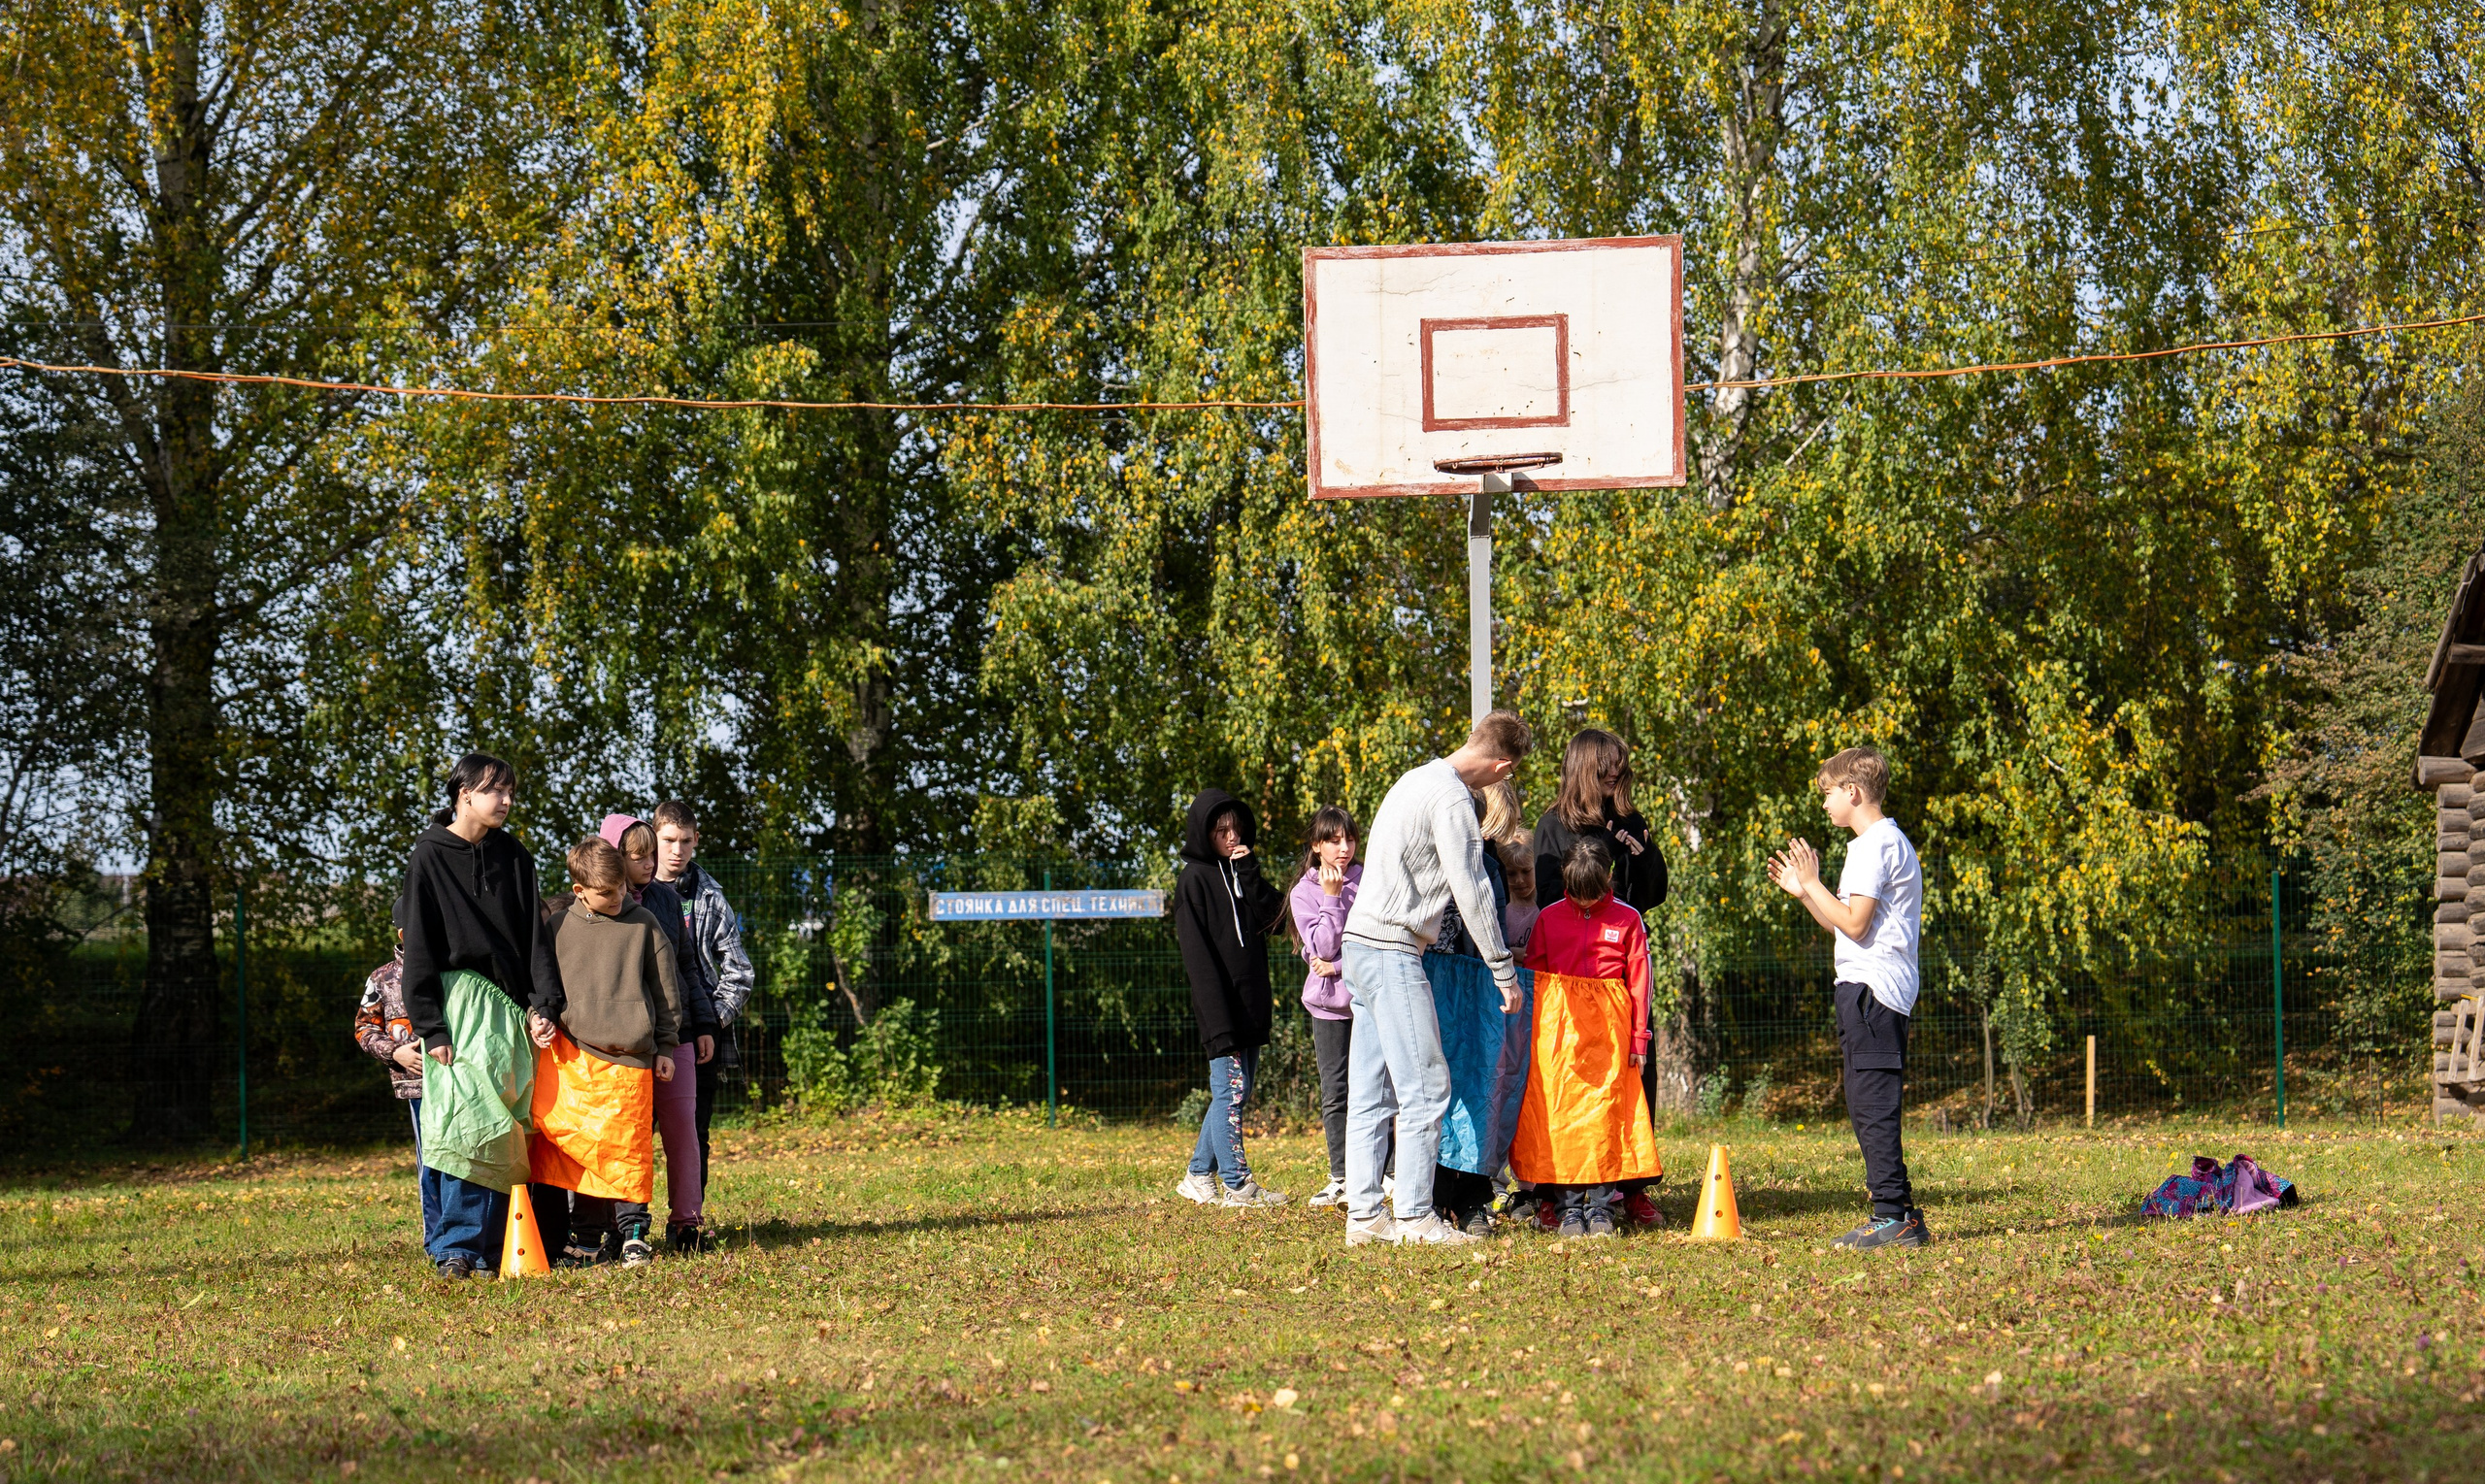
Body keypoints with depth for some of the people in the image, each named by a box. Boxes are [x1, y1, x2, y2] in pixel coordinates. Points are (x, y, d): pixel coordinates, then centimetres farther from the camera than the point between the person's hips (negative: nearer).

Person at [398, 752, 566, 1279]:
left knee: (501, 1132, 0)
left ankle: (493, 1246, 2)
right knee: (465, 1123, -14)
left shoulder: (513, 856, 13)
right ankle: (458, 1247, -12)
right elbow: (418, 949, -3)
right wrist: (428, 1027, -10)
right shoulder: (430, 856, -1)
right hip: (458, 1002, -4)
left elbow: (534, 937, 12)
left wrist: (544, 1002, -1)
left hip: (508, 1008, 4)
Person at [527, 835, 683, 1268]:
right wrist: (538, 1018, -4)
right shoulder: (558, 927, 7)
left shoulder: (643, 925, 6)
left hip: (628, 1055, -1)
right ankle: (588, 1237, 5)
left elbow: (665, 988, 12)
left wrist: (666, 1047, 12)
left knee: (628, 1146, -2)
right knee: (575, 1146, -1)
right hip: (571, 1054, 1)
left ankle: (632, 1231, 8)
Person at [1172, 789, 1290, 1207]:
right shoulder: (1195, 879, -5)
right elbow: (1197, 952, -12)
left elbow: (1270, 914, 2)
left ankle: (1199, 1175, 18)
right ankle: (1237, 1185, -7)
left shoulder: (1240, 872, 17)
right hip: (1220, 1002, -8)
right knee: (1230, 1090, -9)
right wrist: (1219, 1018, -18)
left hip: (1250, 1000, 8)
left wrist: (1248, 871, -7)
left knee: (1236, 1091, 10)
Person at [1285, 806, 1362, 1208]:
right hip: (1329, 1004, 1)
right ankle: (1340, 1178, 8)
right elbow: (1322, 947, -7)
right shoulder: (1305, 892, 4)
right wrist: (1332, 899, -13)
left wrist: (1342, 965, -11)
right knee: (1335, 1092, 3)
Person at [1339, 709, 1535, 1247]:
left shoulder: (1416, 779, 18)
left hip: (1361, 943, 10)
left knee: (1370, 1092, 8)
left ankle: (1363, 1214, 8)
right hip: (1392, 950, -10)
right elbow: (1471, 891, -14)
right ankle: (1415, 1216, -5)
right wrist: (1504, 971, -9)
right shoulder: (1452, 799, -12)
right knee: (1424, 1087, -6)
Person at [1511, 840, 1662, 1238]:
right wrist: (1529, 1036, 8)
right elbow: (1532, 974, 12)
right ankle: (1567, 1204, 1)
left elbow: (1638, 979, 7)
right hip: (1557, 1024, 1)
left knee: (1605, 1110, -2)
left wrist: (1638, 1037, 4)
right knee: (1560, 1110, -3)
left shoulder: (1626, 920, 6)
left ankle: (1598, 1202, 4)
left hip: (1608, 1026, -1)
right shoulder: (1548, 918, 9)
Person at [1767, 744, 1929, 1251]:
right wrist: (1802, 892, 20)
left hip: (1870, 990, -11)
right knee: (1870, 1106, 11)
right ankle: (1901, 1216, 12)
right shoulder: (1887, 842, 22)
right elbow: (1847, 928, 22)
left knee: (1872, 1104, -11)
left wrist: (1812, 883, -9)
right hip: (1873, 987, 11)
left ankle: (1892, 1217, -13)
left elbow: (1854, 924, -18)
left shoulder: (1875, 846, -11)